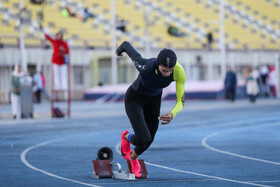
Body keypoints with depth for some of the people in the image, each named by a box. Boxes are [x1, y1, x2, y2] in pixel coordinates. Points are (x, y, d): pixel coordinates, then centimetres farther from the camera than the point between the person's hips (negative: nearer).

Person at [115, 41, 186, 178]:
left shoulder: (179, 72, -33)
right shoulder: (146, 66, -41)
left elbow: (181, 101, -27)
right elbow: (127, 46, -23)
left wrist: (172, 114, -50)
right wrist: (119, 50, 2)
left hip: (154, 100, 4)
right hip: (134, 99, -4)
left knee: (149, 139, 17)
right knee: (143, 139, -17)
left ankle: (133, 157, 53)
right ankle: (126, 137, 22)